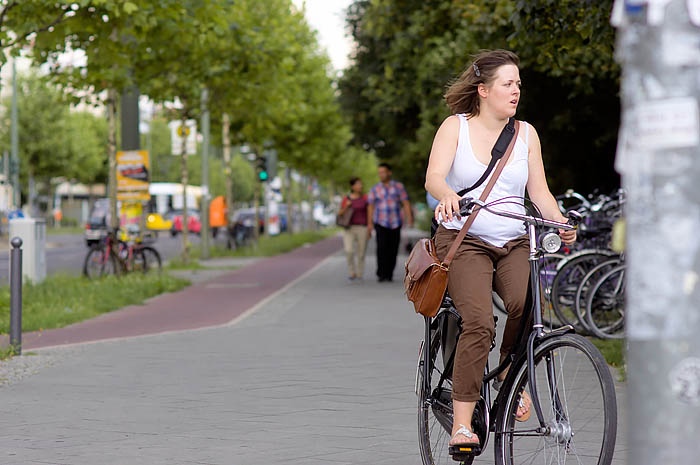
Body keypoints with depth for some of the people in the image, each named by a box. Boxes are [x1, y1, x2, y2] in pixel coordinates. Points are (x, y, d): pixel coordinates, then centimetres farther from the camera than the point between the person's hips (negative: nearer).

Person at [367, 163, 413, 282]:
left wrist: (409, 218, -12)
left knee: (393, 250, 0)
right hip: (381, 223, -1)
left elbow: (406, 203, 0)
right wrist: (369, 223, -7)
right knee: (382, 247, -16)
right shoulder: (375, 189, 4)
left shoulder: (398, 186, 3)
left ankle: (389, 274, 11)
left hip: (395, 223, 1)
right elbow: (371, 206, 2)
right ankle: (381, 274, -16)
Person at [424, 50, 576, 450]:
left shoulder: (526, 133, 11)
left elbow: (539, 191, 6)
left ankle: (510, 373, 4)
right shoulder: (455, 127, 1)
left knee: (527, 306, -26)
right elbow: (433, 177, -13)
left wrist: (560, 221, -13)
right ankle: (462, 424, -21)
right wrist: (447, 195, -36)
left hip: (514, 243, 3)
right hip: (464, 240, -3)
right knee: (480, 323, -25)